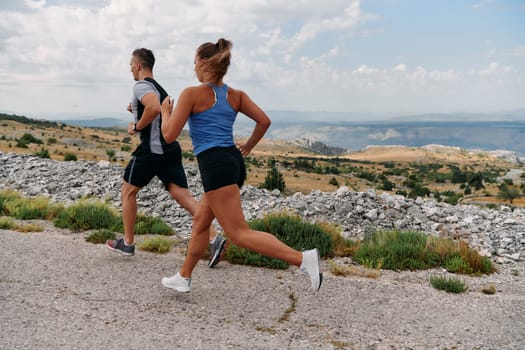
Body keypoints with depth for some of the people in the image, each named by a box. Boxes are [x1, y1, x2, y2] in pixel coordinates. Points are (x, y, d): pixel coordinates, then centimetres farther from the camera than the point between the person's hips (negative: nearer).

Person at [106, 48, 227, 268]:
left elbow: (154, 108, -27)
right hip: (170, 149, 8)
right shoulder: (159, 88, 23)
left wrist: (136, 127, -13)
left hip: (151, 149, -8)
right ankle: (214, 239, -17)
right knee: (182, 195, -2)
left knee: (128, 191, 12)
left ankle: (127, 243, 21)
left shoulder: (141, 85, -7)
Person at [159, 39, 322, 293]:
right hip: (234, 162, 9)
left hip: (215, 164, -9)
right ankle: (183, 277, 34)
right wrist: (248, 146, 24)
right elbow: (264, 121, 8)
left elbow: (169, 135, -5)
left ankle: (303, 258, -20)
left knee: (239, 234, -9)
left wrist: (165, 113, 15)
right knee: (200, 220, 22)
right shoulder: (235, 95, 13)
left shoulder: (191, 94, -4)